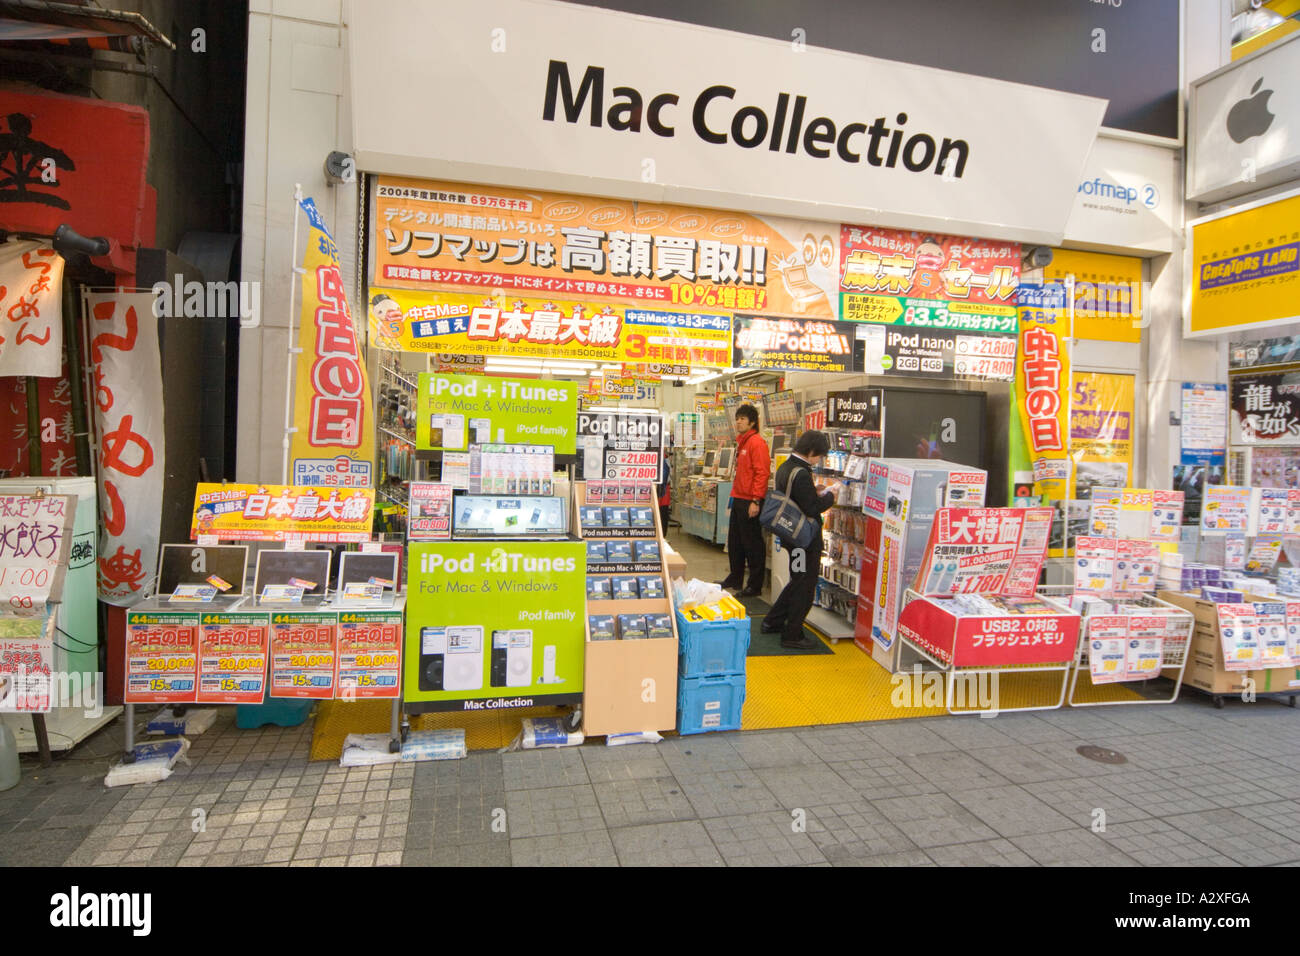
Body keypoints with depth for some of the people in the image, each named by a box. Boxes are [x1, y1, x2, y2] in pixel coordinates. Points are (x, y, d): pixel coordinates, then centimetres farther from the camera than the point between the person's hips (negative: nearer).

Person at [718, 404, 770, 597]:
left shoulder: (757, 442, -14)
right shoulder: (742, 442, 16)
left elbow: (762, 473, -20)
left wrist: (756, 501, -23)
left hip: (750, 501, -10)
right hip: (738, 499, 10)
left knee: (752, 544, -1)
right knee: (735, 542, 17)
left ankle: (755, 585, 8)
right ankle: (735, 578, 30)